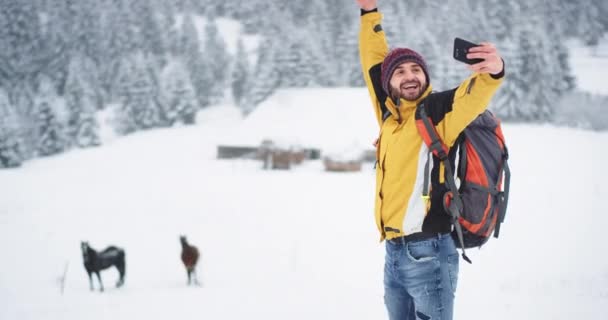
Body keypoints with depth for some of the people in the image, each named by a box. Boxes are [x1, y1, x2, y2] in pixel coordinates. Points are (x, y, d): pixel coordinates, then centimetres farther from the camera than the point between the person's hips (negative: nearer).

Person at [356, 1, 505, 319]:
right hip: (394, 253, 8)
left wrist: (492, 72, -45)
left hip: (428, 253, -7)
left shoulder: (437, 111, -6)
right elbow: (373, 62, 23)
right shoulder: (390, 114, 12)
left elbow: (472, 96, -25)